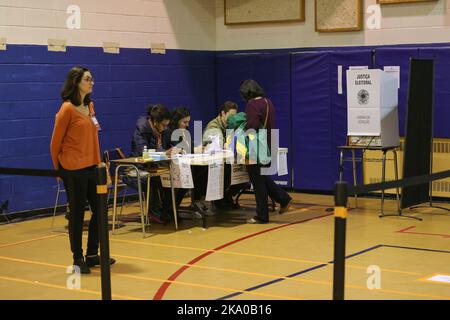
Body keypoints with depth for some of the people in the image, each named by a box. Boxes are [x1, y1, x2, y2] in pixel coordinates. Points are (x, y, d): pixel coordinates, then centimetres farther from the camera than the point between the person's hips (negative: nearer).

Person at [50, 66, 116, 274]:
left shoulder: (90, 106, 10)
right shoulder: (67, 109, -12)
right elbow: (55, 142, -7)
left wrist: (98, 162, 13)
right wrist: (59, 168, 2)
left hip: (91, 167, 8)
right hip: (73, 169, -7)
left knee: (99, 210, 11)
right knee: (77, 214, 1)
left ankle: (92, 255, 24)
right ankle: (78, 259, 13)